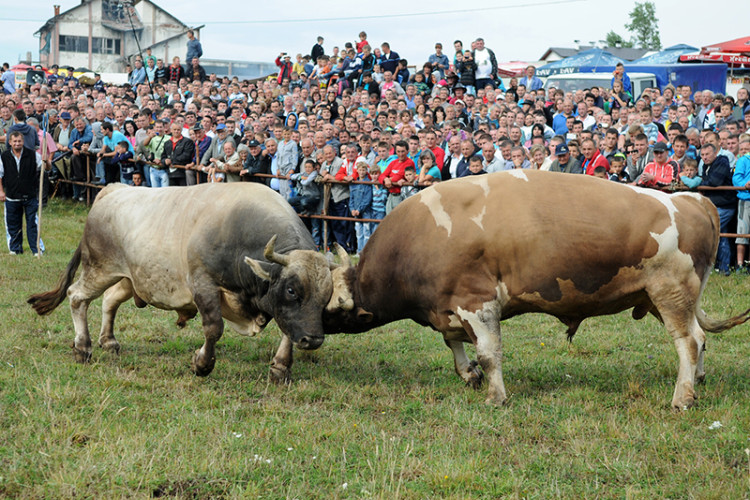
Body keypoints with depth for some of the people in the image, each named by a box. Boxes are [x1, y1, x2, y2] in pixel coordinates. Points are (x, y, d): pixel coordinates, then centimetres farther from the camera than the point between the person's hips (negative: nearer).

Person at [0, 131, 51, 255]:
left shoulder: (33, 155, -2)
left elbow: (48, 168, 2)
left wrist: (46, 163, -21)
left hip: (30, 196, -1)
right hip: (12, 197, 1)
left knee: (33, 223, -2)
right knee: (13, 224, 7)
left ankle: (37, 249, 3)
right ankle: (15, 248, 20)